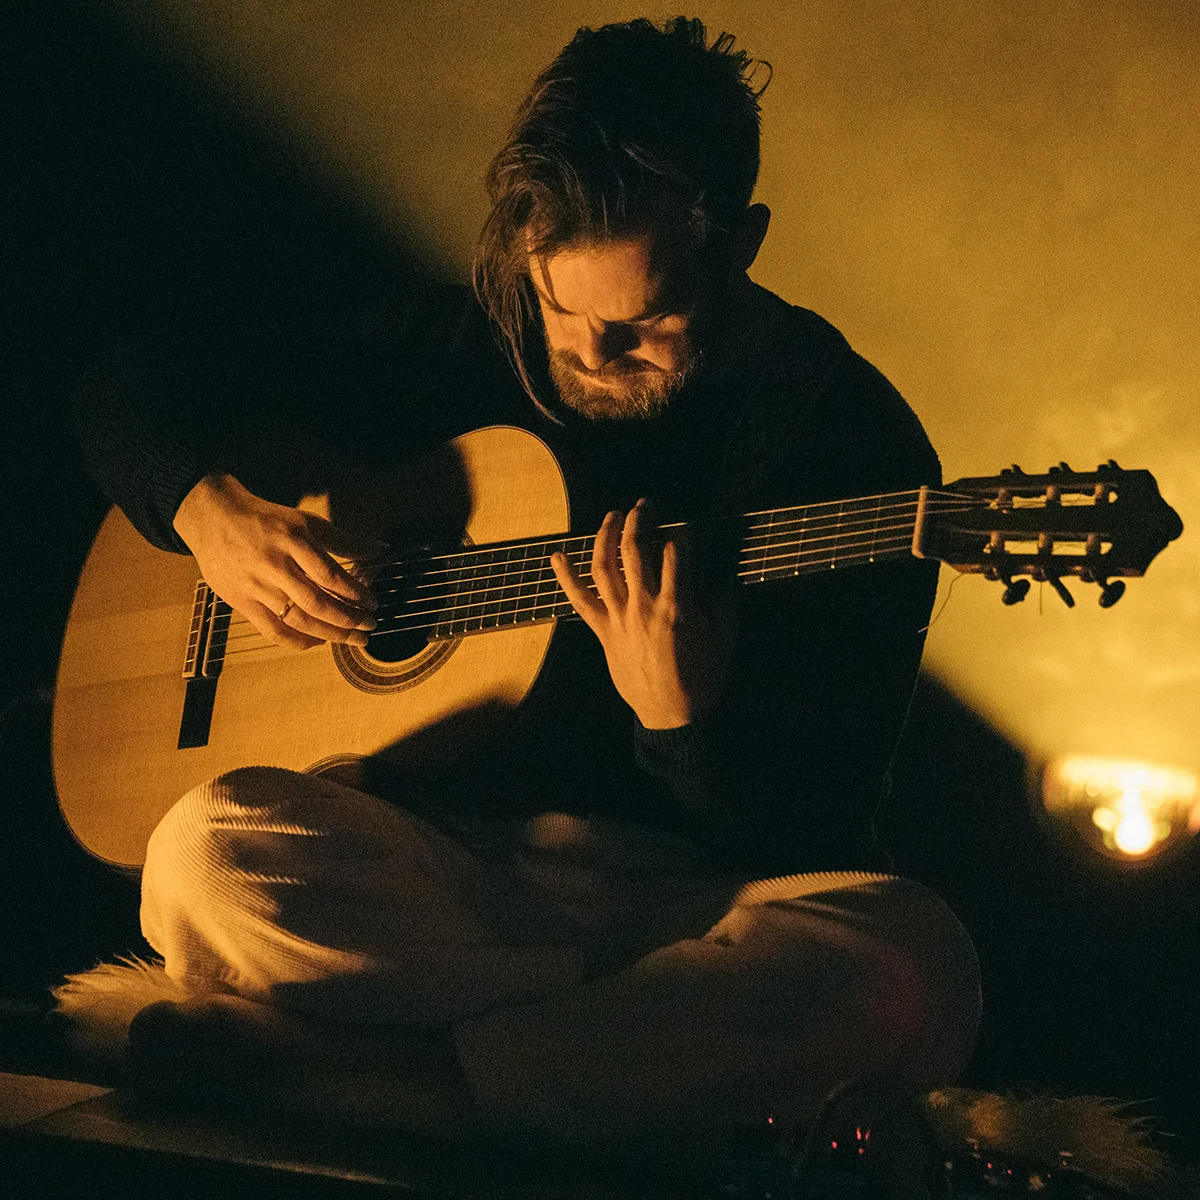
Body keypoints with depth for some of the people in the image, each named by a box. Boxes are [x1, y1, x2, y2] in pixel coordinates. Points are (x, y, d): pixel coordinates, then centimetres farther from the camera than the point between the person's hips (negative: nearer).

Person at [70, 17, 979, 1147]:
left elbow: (812, 835, -8)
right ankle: (658, 1037, -16)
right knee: (211, 850, -30)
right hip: (440, 860, 2)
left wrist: (684, 716, -28)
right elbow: (127, 396, 16)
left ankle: (319, 1061, -25)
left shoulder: (843, 433, -5)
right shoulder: (448, 344, 4)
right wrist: (208, 508, -5)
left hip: (693, 881, -1)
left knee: (909, 958, -35)